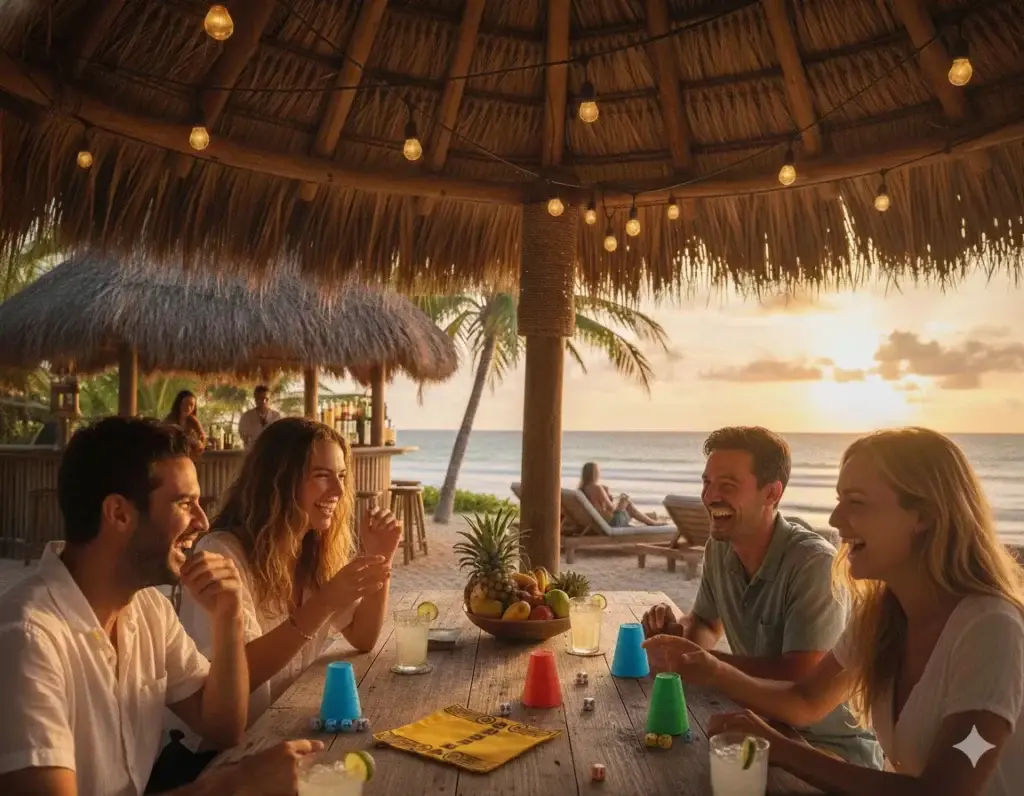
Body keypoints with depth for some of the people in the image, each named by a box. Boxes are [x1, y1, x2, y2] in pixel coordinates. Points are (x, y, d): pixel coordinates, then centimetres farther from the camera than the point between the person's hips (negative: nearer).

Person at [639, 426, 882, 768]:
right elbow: (707, 624, 13)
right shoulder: (718, 548, -3)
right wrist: (678, 633, -11)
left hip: (834, 749, -6)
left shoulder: (814, 562, -25)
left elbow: (800, 683, -30)